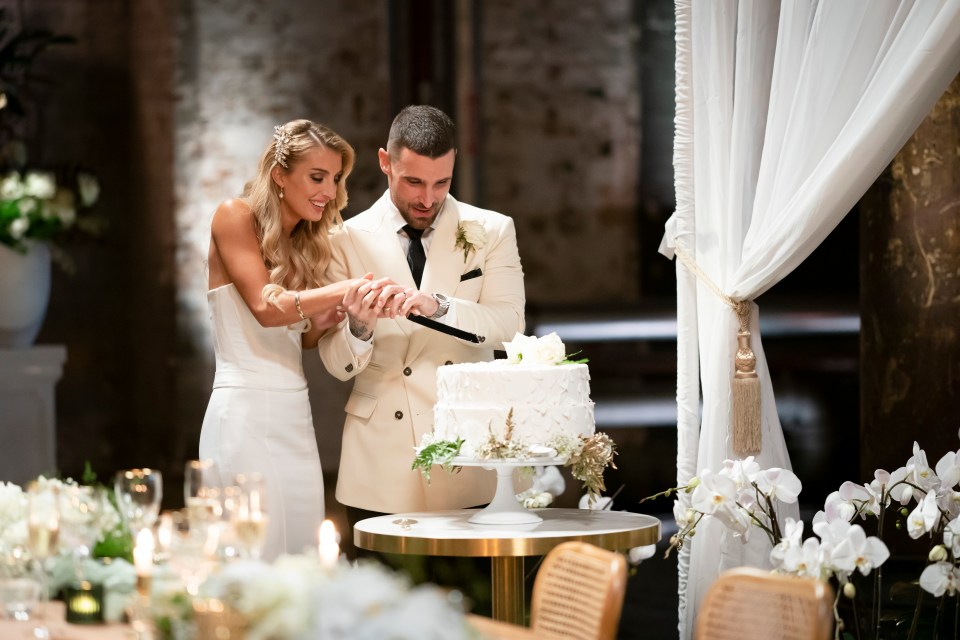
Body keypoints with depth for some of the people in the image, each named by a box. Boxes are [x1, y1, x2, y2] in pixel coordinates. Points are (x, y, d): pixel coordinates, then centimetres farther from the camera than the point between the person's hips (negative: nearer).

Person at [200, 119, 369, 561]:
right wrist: (348, 289, -24)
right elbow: (266, 306, -17)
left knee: (304, 554, 3)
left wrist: (321, 323, -1)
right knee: (259, 561, -8)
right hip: (245, 410, -7)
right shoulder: (236, 217, -4)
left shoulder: (308, 242, 17)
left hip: (295, 416, 7)